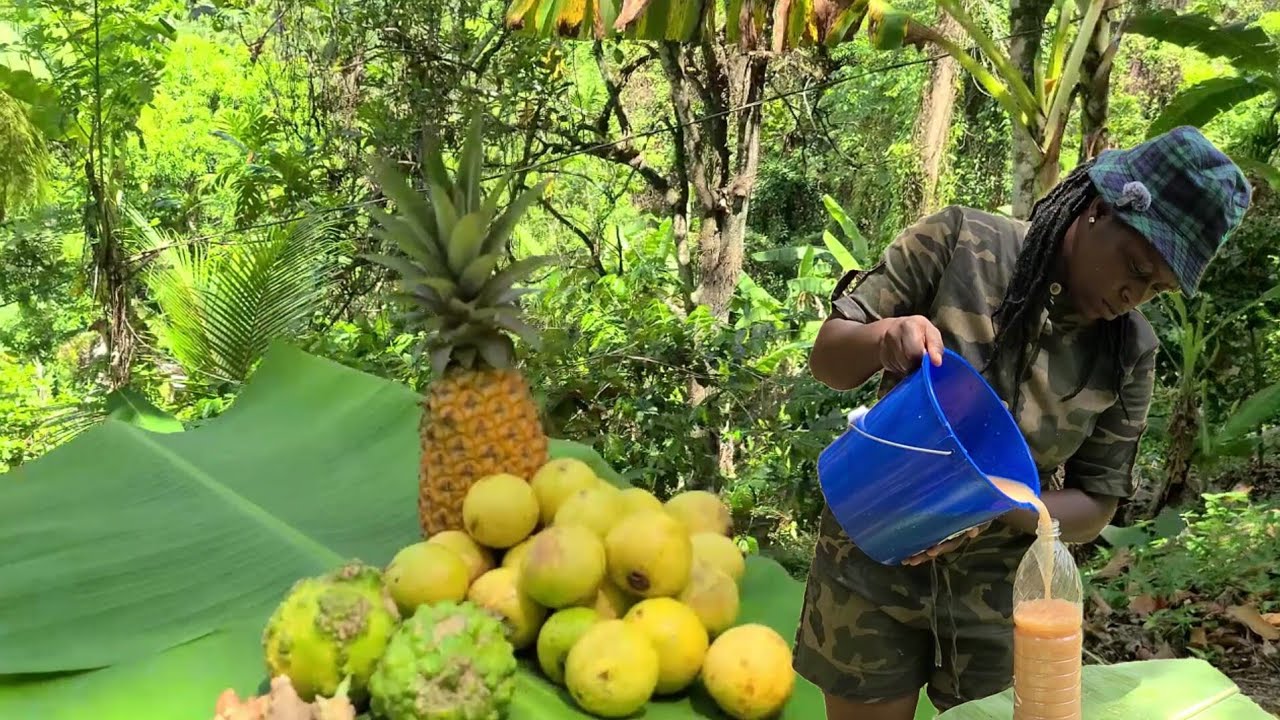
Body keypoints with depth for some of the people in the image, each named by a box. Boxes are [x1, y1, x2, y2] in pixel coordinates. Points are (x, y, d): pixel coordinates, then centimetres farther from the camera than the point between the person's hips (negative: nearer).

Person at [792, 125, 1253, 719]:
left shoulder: (1131, 352, -6)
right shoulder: (958, 243, -12)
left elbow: (1095, 507, -2)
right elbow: (828, 359, -9)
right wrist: (883, 338, -32)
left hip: (1003, 589, 2)